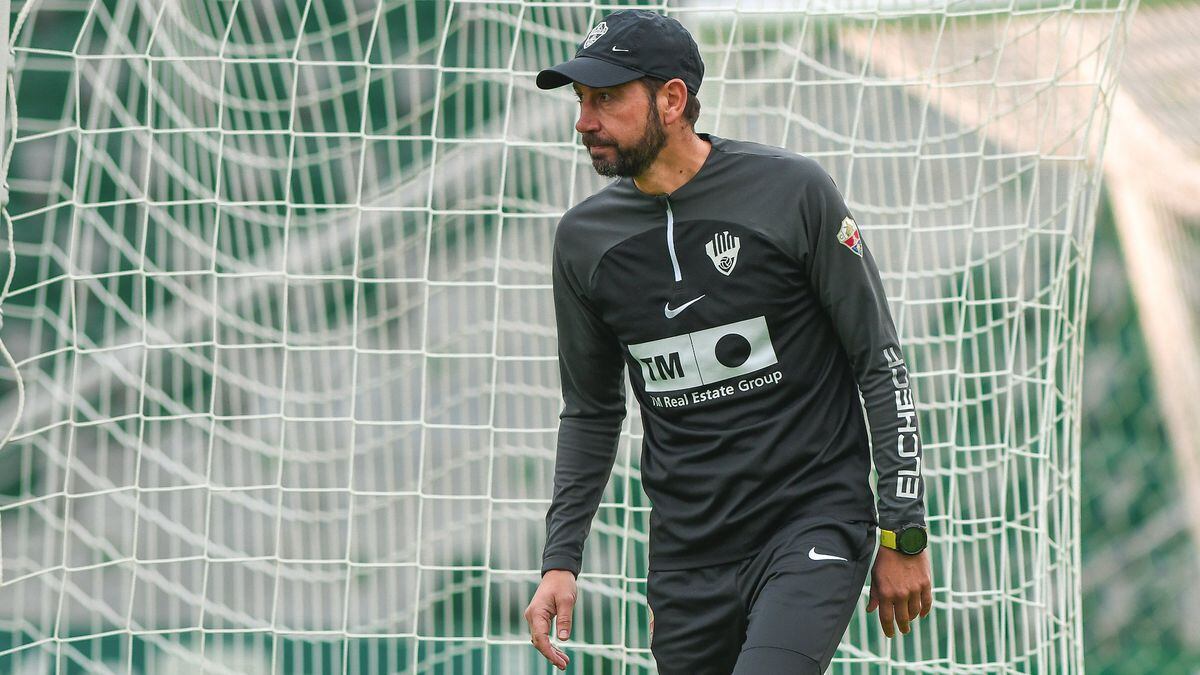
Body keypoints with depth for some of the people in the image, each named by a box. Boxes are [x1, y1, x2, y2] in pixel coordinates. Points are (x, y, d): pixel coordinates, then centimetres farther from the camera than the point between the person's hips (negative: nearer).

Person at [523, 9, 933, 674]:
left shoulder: (792, 191, -7)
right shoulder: (582, 237, 5)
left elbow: (880, 364, -3)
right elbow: (591, 412, 17)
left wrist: (903, 534, -6)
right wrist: (559, 561, 8)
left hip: (814, 523, -5)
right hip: (687, 552, 5)